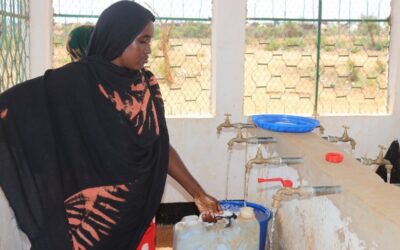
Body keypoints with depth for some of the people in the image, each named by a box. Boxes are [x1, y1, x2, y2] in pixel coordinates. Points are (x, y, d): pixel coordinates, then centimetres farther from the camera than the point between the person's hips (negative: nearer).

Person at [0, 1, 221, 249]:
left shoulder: (147, 84, 2)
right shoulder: (75, 81, -12)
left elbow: (161, 147, 6)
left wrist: (199, 194, 5)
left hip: (137, 212, 5)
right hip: (89, 215, -5)